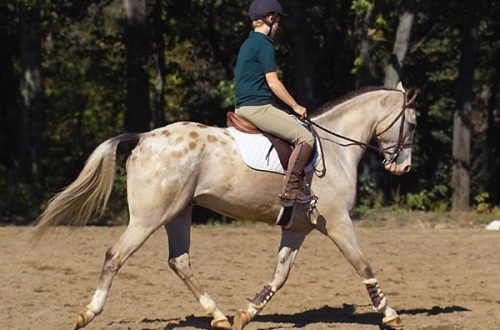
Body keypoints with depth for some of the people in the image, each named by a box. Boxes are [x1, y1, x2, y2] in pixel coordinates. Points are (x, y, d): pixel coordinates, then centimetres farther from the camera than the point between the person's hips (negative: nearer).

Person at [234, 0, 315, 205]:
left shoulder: (248, 44, 19)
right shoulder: (264, 45, -10)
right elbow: (273, 82, -14)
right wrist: (295, 106, -4)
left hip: (243, 107, 10)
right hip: (258, 107, -10)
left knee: (297, 130, 24)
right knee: (305, 137, -13)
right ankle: (290, 189, -20)